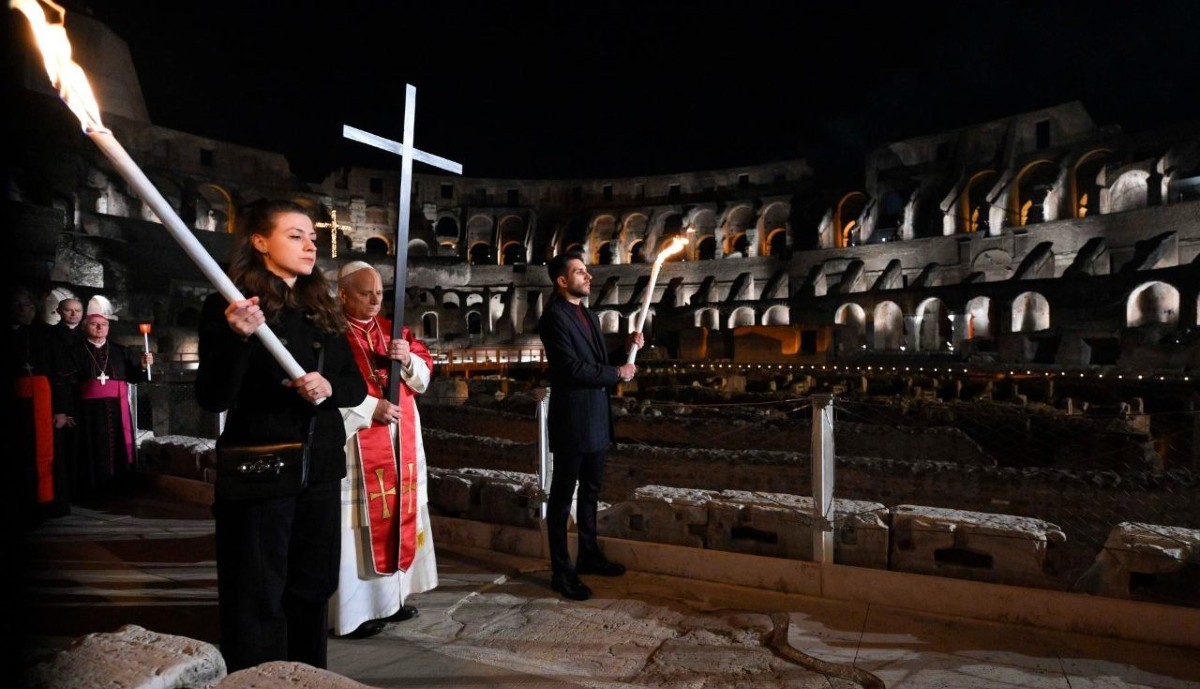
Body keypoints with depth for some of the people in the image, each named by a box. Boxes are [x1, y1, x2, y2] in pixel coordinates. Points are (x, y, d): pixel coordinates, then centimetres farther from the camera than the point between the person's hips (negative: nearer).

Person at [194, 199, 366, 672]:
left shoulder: (322, 310, 9)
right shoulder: (228, 305, -7)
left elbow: (357, 385, 10)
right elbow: (212, 399, -14)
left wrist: (329, 389, -13)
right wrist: (238, 338, -30)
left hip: (320, 469, 6)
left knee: (312, 588, 18)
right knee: (257, 597, 5)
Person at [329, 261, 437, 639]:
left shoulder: (394, 331, 12)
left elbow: (423, 378, 10)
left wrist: (408, 359, -10)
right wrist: (370, 408, -19)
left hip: (402, 441, 7)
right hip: (356, 444, -7)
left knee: (399, 514, 12)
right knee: (360, 523, -3)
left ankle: (392, 595, 25)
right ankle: (355, 609, 9)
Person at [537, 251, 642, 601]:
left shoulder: (589, 315, 15)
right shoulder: (555, 317, -14)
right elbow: (573, 368, -22)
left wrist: (625, 349, 2)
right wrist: (618, 373, -13)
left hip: (595, 419, 9)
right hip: (572, 421, -9)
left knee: (590, 491, 19)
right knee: (562, 495, 2)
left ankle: (589, 555, 33)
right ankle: (561, 572, 11)